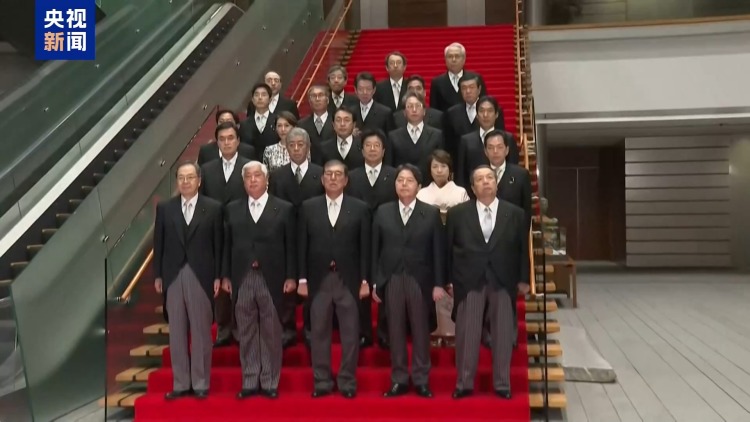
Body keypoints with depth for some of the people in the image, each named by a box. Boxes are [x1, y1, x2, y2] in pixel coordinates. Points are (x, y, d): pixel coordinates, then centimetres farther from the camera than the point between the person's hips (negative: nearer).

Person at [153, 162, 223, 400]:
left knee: (201, 332, 4)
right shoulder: (164, 208, 7)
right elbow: (158, 244, 8)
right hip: (173, 276, 2)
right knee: (176, 333, 7)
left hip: (201, 276, -2)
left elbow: (218, 244, 0)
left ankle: (200, 384, 13)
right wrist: (157, 275, 4)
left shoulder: (213, 208, 1)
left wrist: (218, 276, -4)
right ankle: (180, 384, 16)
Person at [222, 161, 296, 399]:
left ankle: (270, 382, 14)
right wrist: (225, 276, 4)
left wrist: (291, 277, -5)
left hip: (271, 278, -2)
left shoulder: (284, 209, 3)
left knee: (271, 333, 4)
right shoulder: (233, 209, 10)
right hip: (242, 278, 2)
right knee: (246, 333, 7)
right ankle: (249, 382, 16)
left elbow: (291, 245, 0)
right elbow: (227, 245, 9)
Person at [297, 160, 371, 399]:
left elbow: (365, 248, 1)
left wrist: (365, 280, -3)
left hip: (349, 279, -1)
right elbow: (303, 246, 4)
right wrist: (302, 279, -1)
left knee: (350, 333, 4)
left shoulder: (360, 208, 2)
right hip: (318, 279, 1)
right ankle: (322, 381, 17)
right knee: (319, 333, 7)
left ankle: (347, 381, 15)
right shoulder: (308, 207, 5)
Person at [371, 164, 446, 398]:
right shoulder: (382, 212, 6)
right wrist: (374, 282, 0)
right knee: (395, 332, 6)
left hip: (420, 280, -1)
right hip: (391, 280, 1)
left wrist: (439, 283, -4)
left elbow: (438, 251, 1)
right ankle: (399, 380, 15)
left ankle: (421, 380, 16)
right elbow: (375, 249, 5)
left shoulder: (431, 213, 3)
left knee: (421, 331, 5)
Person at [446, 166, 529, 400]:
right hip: (469, 281, -1)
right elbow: (448, 248, 4)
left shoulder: (515, 214, 5)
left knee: (502, 335, 6)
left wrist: (523, 279, 3)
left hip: (503, 281, 1)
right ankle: (464, 383, 14)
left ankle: (502, 384, 18)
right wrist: (448, 279, 0)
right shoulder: (457, 213, 3)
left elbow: (522, 249, 7)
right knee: (466, 335, 3)